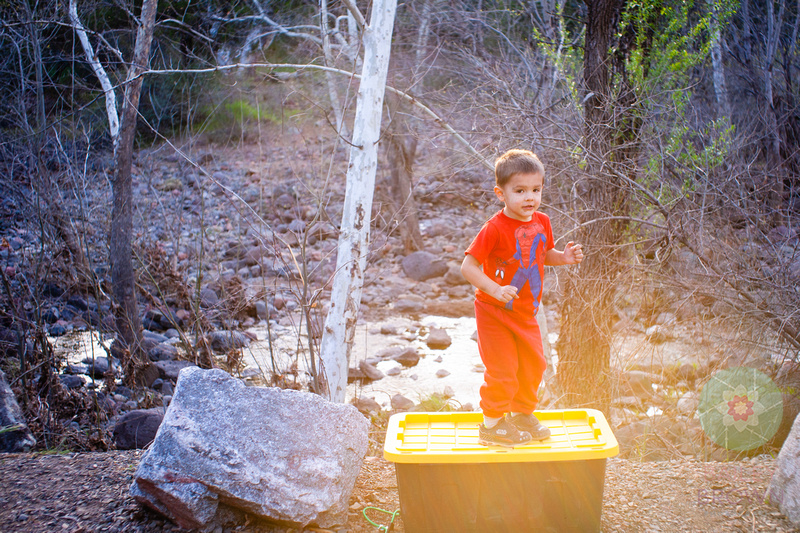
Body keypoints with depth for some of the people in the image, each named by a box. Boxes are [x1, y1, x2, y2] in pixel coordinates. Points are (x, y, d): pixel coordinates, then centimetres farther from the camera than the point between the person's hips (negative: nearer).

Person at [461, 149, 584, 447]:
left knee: (534, 364, 16)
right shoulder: (495, 229, -23)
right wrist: (495, 289, -34)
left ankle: (522, 414, 38)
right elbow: (467, 267, -23)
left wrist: (564, 257, -3)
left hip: (526, 313, 7)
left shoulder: (541, 222, -1)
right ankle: (492, 425, 17)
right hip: (494, 312, -7)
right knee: (502, 371, -3)